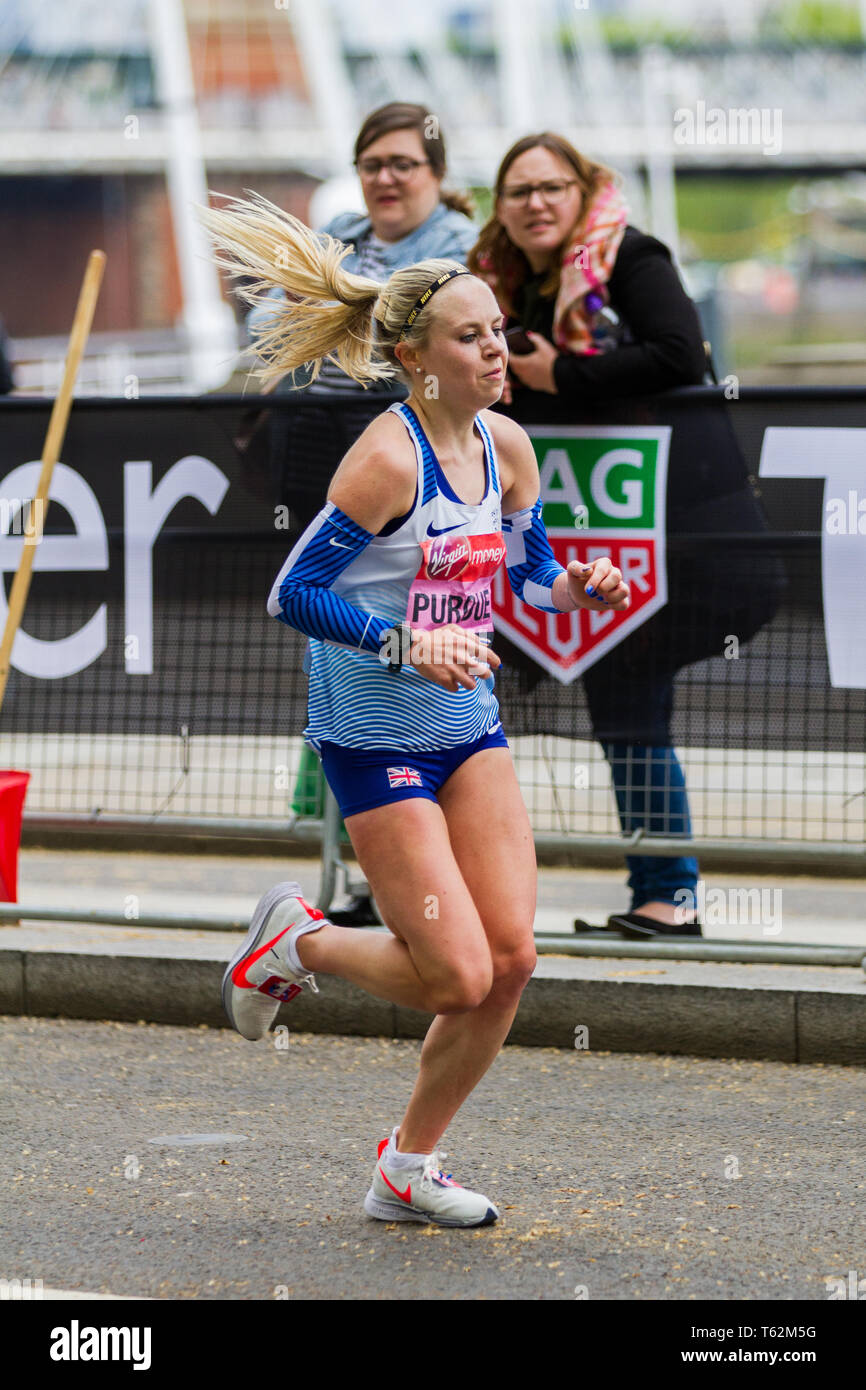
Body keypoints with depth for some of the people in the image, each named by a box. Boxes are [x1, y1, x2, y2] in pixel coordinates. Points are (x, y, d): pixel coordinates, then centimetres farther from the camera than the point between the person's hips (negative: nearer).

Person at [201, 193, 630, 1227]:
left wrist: (574, 588, -5)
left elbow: (529, 570, 17)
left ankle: (409, 1168, 16)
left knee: (510, 958, -1)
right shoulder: (388, 457, -19)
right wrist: (406, 646, -28)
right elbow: (292, 593, -18)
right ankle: (298, 940, 21)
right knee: (456, 979, -10)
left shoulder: (505, 445, 3)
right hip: (375, 740, -7)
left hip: (469, 726, 7)